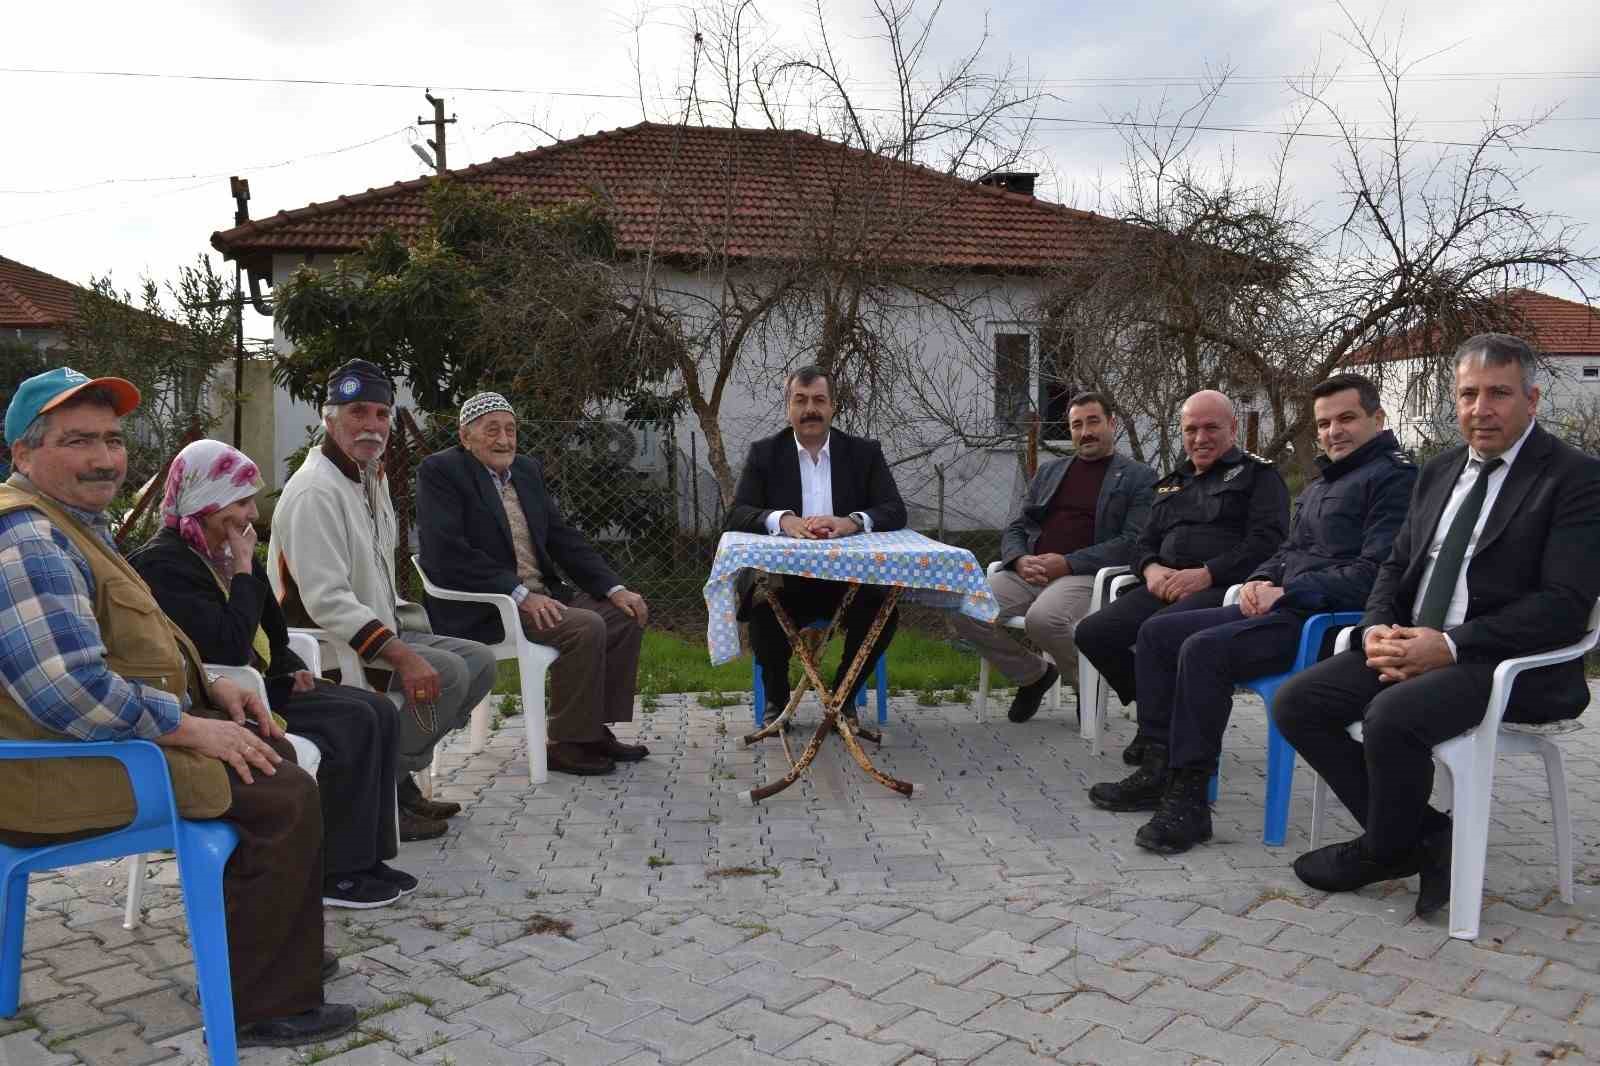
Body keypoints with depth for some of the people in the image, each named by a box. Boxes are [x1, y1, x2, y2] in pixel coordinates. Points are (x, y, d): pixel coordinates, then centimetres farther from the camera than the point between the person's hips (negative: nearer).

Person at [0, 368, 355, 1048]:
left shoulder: (76, 522, 15)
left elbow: (127, 643, 24)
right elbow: (72, 692, -31)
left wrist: (209, 687, 10)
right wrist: (191, 727, -20)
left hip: (115, 730, 11)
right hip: (64, 774, -11)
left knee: (275, 753, 16)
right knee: (285, 795, -15)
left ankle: (272, 945, 27)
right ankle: (266, 1006, -3)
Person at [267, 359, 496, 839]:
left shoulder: (373, 479, 15)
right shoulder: (315, 490, -19)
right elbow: (326, 600, -28)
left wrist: (400, 637, 11)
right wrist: (402, 656, -32)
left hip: (378, 632, 10)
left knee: (478, 661, 2)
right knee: (446, 672, -26)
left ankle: (396, 776, 8)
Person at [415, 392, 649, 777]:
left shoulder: (527, 469, 14)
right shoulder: (440, 471, -8)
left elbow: (563, 538, 13)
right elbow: (448, 553, -20)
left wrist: (615, 588, 0)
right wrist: (520, 595, -25)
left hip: (540, 594, 8)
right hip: (481, 610, -8)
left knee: (626, 615, 0)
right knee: (585, 627, -25)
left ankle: (596, 730, 6)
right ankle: (566, 744, -12)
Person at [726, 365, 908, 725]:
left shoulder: (865, 452, 6)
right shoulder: (764, 453, 5)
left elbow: (895, 511, -4)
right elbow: (737, 515, -6)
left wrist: (852, 521, -27)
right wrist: (783, 520, -28)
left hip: (847, 578, 1)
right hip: (783, 577, -1)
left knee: (884, 611, -26)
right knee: (762, 609, -31)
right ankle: (777, 698, -2)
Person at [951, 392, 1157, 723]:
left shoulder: (1139, 477, 9)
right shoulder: (1049, 471, 23)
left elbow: (1132, 542, -4)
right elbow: (1015, 529, 20)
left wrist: (1068, 563, -15)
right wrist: (1020, 559, -5)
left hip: (1085, 575, -5)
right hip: (1029, 572, 5)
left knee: (1043, 618, -37)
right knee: (965, 610, -21)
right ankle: (1034, 673, 5)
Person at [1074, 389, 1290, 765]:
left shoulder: (1258, 475, 8)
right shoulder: (1172, 483, 28)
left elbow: (1268, 541, -7)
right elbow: (1145, 542, 26)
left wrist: (1207, 574, -19)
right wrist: (1151, 568, 0)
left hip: (1223, 588, -7)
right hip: (1166, 588, 7)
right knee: (1093, 632, -16)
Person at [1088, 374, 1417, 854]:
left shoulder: (1394, 476, -7)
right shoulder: (1322, 481, 23)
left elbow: (1373, 572, -18)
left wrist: (1288, 593, -18)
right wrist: (1261, 581, 5)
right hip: (1283, 607, 10)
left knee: (1204, 649, -30)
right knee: (1157, 632, 2)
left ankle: (1189, 800, -21)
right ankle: (1160, 770, 4)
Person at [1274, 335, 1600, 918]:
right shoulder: (1439, 472, 16)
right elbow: (1396, 566, 17)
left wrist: (1450, 646, -24)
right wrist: (1377, 629, -5)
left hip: (1507, 662, -7)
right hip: (1413, 646, 7)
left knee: (1392, 715, -33)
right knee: (1296, 703, -11)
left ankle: (1385, 851, -3)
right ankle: (1423, 833, -2)